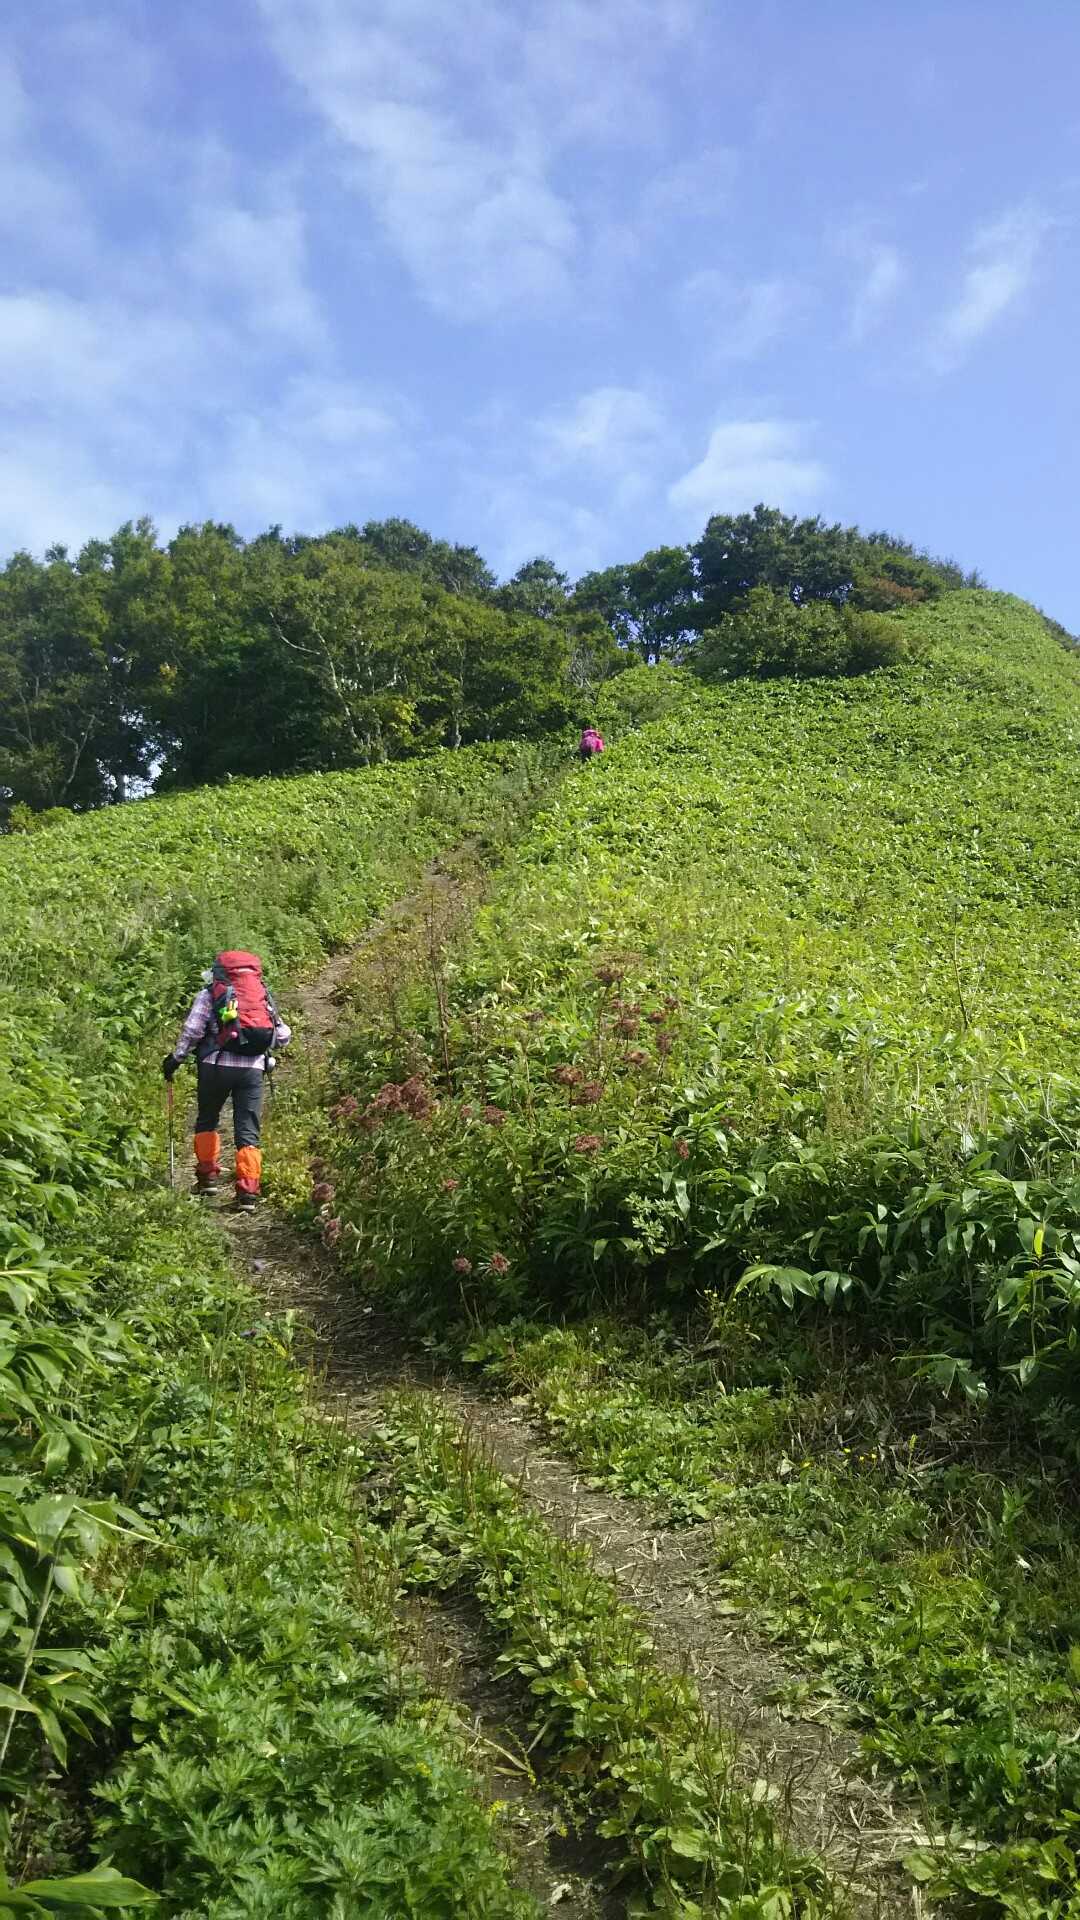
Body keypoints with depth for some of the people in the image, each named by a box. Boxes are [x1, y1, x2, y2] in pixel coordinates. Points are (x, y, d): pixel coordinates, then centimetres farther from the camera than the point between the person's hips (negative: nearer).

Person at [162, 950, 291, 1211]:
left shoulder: (209, 993, 7)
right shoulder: (263, 994, 17)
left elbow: (192, 1030, -4)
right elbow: (284, 1036, 15)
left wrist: (175, 1058, 7)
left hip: (217, 1065, -2)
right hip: (253, 1069, 2)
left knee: (207, 1120, 22)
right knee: (248, 1132, 4)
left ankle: (208, 1176, 22)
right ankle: (248, 1192, -4)